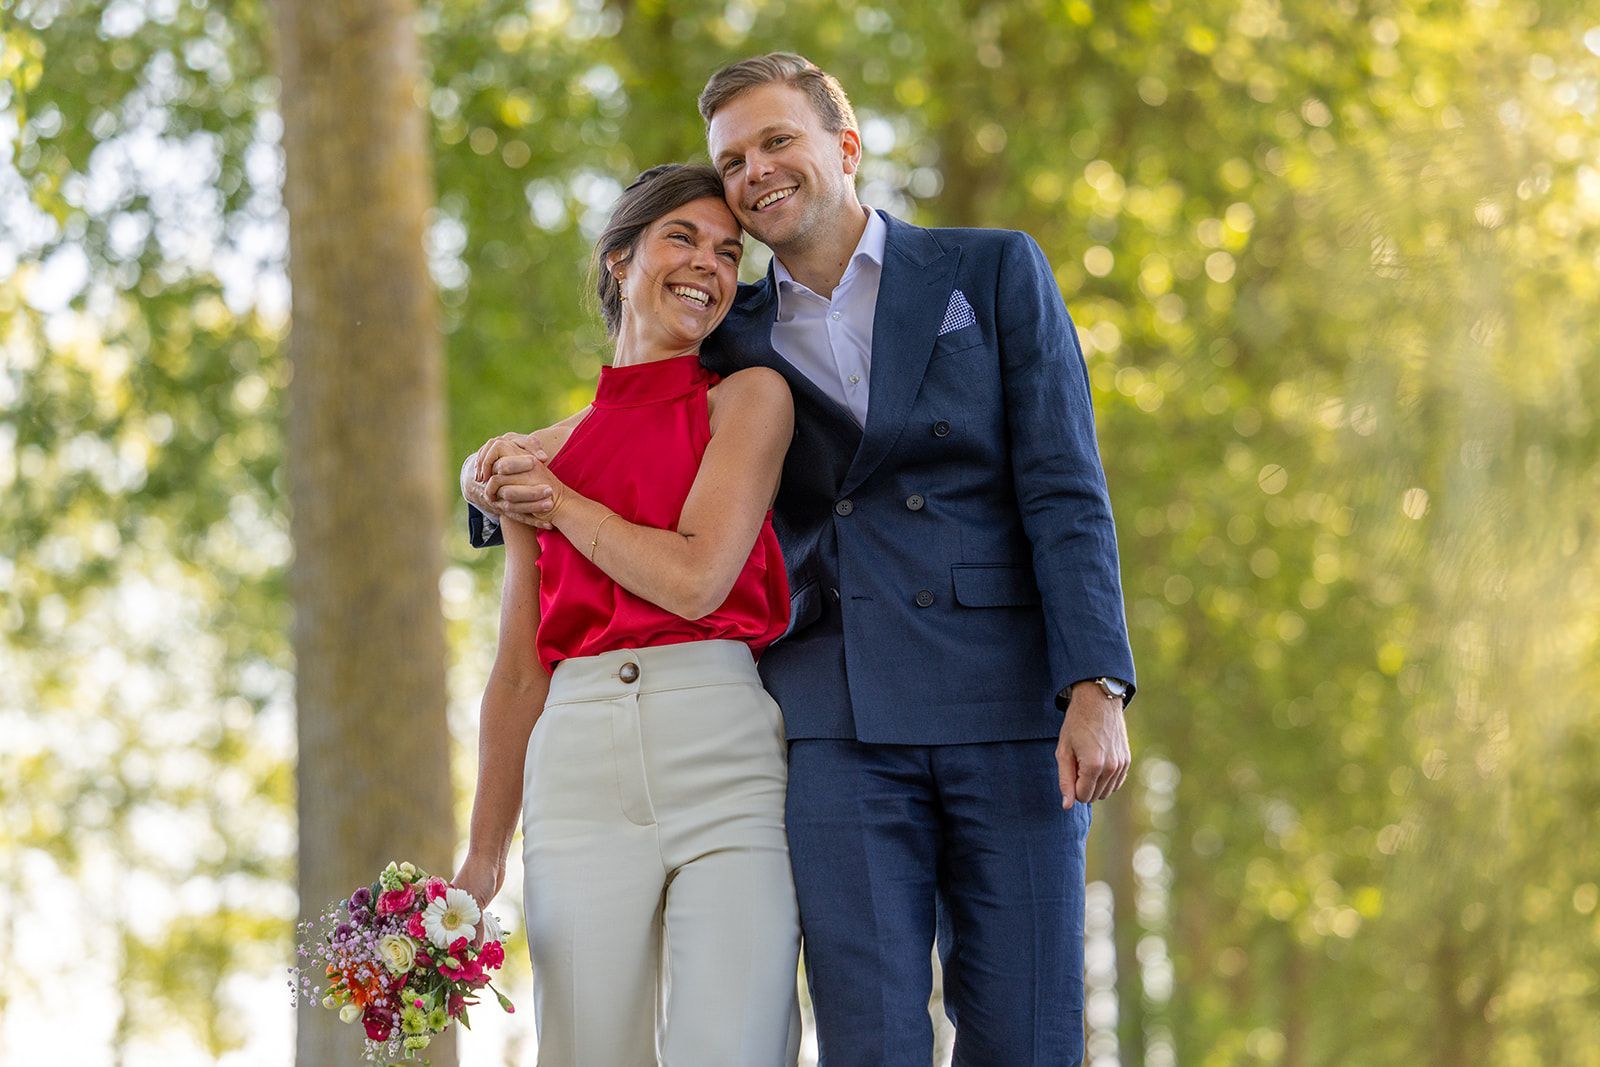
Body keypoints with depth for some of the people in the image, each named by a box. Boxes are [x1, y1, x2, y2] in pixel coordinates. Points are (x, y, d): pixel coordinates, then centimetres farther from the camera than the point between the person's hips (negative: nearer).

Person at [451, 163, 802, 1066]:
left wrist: (549, 498, 6)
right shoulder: (547, 452, 18)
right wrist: (484, 855, 18)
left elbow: (696, 578, -7)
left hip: (726, 763, -3)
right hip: (581, 778, 3)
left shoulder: (751, 398, 8)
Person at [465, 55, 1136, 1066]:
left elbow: (1065, 489, 0)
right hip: (841, 726, 2)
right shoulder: (733, 338, 15)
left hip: (1008, 714, -1)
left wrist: (1096, 688, -11)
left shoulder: (995, 271, 8)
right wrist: (502, 485, -1)